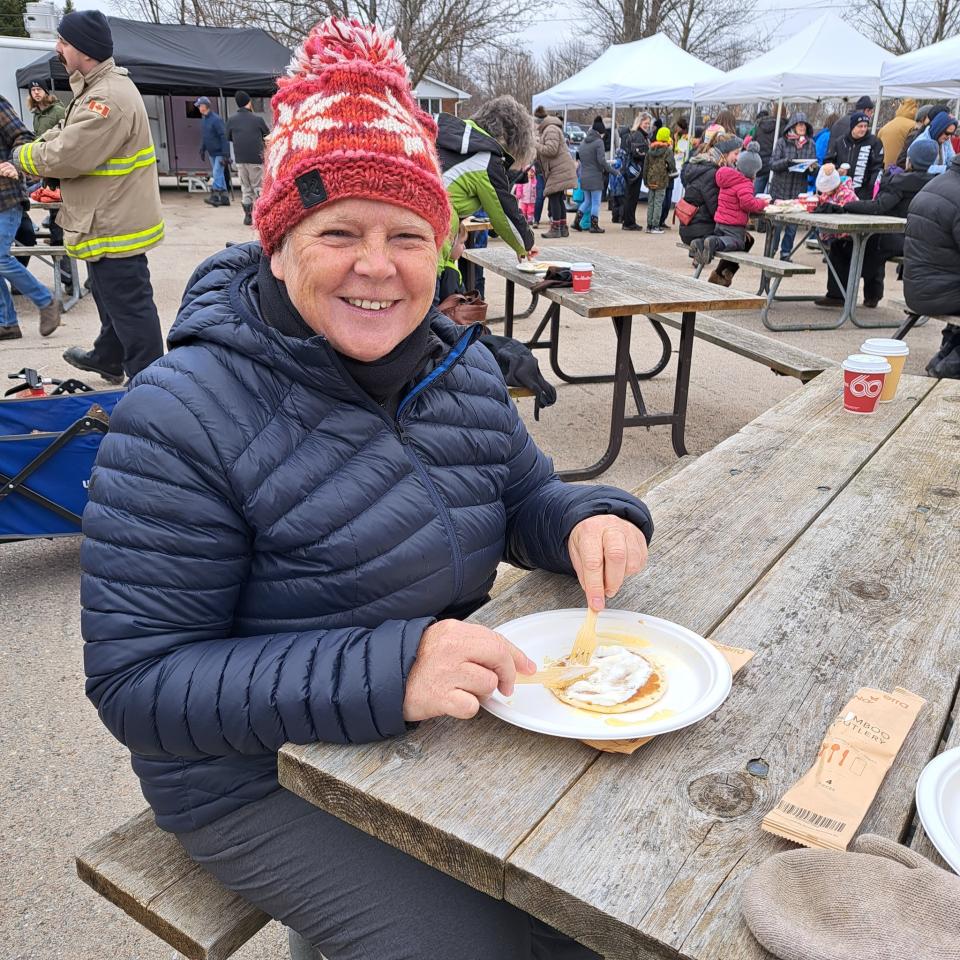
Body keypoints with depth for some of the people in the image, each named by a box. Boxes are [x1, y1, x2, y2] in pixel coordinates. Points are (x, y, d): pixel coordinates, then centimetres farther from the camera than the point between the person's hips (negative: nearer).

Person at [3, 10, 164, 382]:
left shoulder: (109, 98, -23)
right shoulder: (97, 89, 13)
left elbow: (65, 155, -24)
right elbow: (63, 133, 19)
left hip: (114, 227, -11)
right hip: (112, 221, 11)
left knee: (128, 305, -3)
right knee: (110, 296, 24)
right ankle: (107, 359, 42)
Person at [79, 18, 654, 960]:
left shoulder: (462, 364, -2)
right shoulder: (181, 421, -23)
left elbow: (525, 500, 9)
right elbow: (138, 686, -23)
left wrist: (590, 522, -16)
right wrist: (386, 671, -36)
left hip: (438, 721, 6)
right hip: (260, 777, -5)